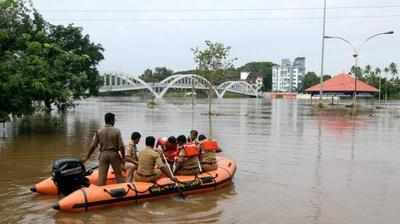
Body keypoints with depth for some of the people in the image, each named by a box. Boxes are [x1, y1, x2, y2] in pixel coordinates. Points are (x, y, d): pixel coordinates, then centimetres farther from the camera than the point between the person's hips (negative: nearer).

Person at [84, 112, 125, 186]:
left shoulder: (99, 131, -1)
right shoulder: (116, 131, -8)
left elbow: (93, 146, -1)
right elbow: (121, 146, -9)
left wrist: (87, 157, 10)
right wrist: (123, 157, 3)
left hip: (103, 154, 2)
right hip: (114, 154, -2)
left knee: (101, 176, 5)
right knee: (119, 175, 12)